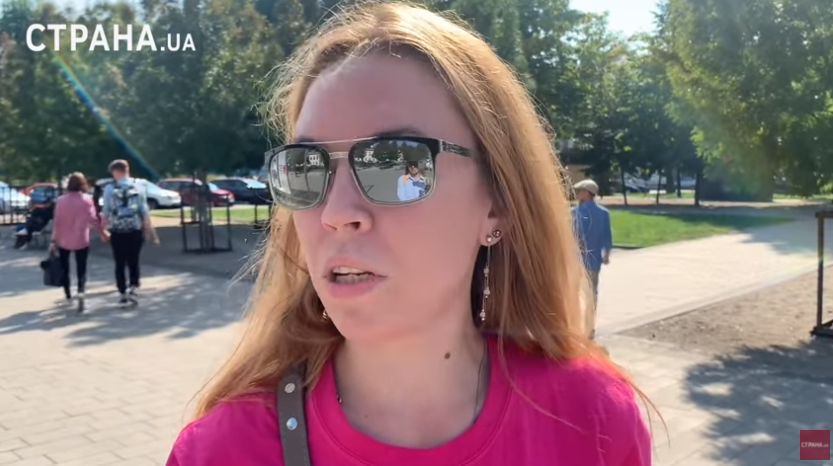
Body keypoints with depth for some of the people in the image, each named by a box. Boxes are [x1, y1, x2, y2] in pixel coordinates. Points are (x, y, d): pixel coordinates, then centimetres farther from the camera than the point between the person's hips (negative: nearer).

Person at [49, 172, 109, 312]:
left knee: (64, 268, 19)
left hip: (63, 241, 1)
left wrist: (53, 241, -2)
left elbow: (56, 222, -6)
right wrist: (102, 233, 6)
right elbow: (93, 219, -8)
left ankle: (68, 296, 26)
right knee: (81, 269, 4)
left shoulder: (61, 200, -5)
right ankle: (80, 292, -20)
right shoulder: (87, 199, -7)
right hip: (81, 240, -1)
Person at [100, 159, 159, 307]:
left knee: (120, 264, 10)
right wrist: (151, 232, 2)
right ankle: (133, 288, -1)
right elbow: (145, 213, -3)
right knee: (133, 262, 15)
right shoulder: (137, 188, -1)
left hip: (117, 232, -1)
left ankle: (122, 293, 14)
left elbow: (105, 213, -6)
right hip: (135, 231, 1)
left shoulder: (110, 189, -5)